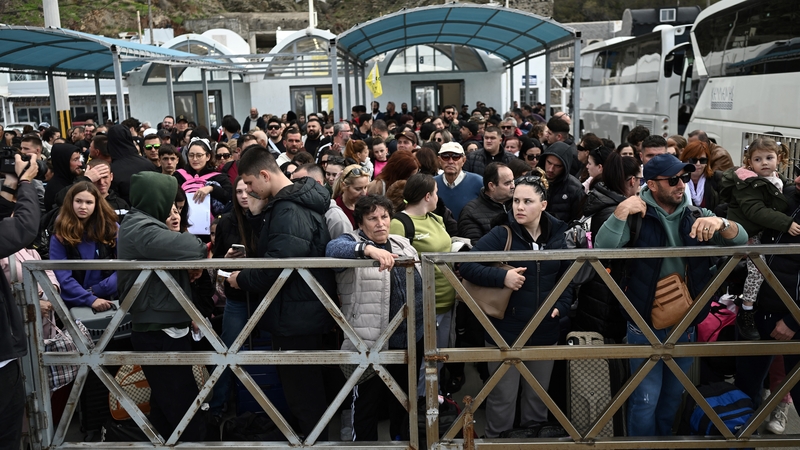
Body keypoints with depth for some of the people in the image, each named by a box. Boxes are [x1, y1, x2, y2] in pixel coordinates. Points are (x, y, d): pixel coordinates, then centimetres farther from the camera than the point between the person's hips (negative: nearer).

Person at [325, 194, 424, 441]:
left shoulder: (403, 244, 12)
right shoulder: (353, 241, -5)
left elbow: (421, 285, 20)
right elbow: (333, 248, -30)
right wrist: (369, 248, -47)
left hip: (411, 340, 6)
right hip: (371, 344, -6)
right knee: (367, 405, 7)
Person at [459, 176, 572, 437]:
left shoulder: (557, 236, 1)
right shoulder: (502, 234, -11)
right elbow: (466, 266, -16)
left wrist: (561, 305, -4)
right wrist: (502, 277, -26)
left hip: (545, 333, 4)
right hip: (505, 332, -4)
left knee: (538, 397, 19)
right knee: (503, 399, 7)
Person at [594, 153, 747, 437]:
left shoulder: (696, 216, 5)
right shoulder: (637, 216, -7)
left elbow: (740, 240, -3)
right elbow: (603, 249, -19)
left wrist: (720, 223, -23)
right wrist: (621, 211, -27)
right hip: (646, 324, -4)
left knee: (674, 396, 19)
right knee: (645, 399, 0)